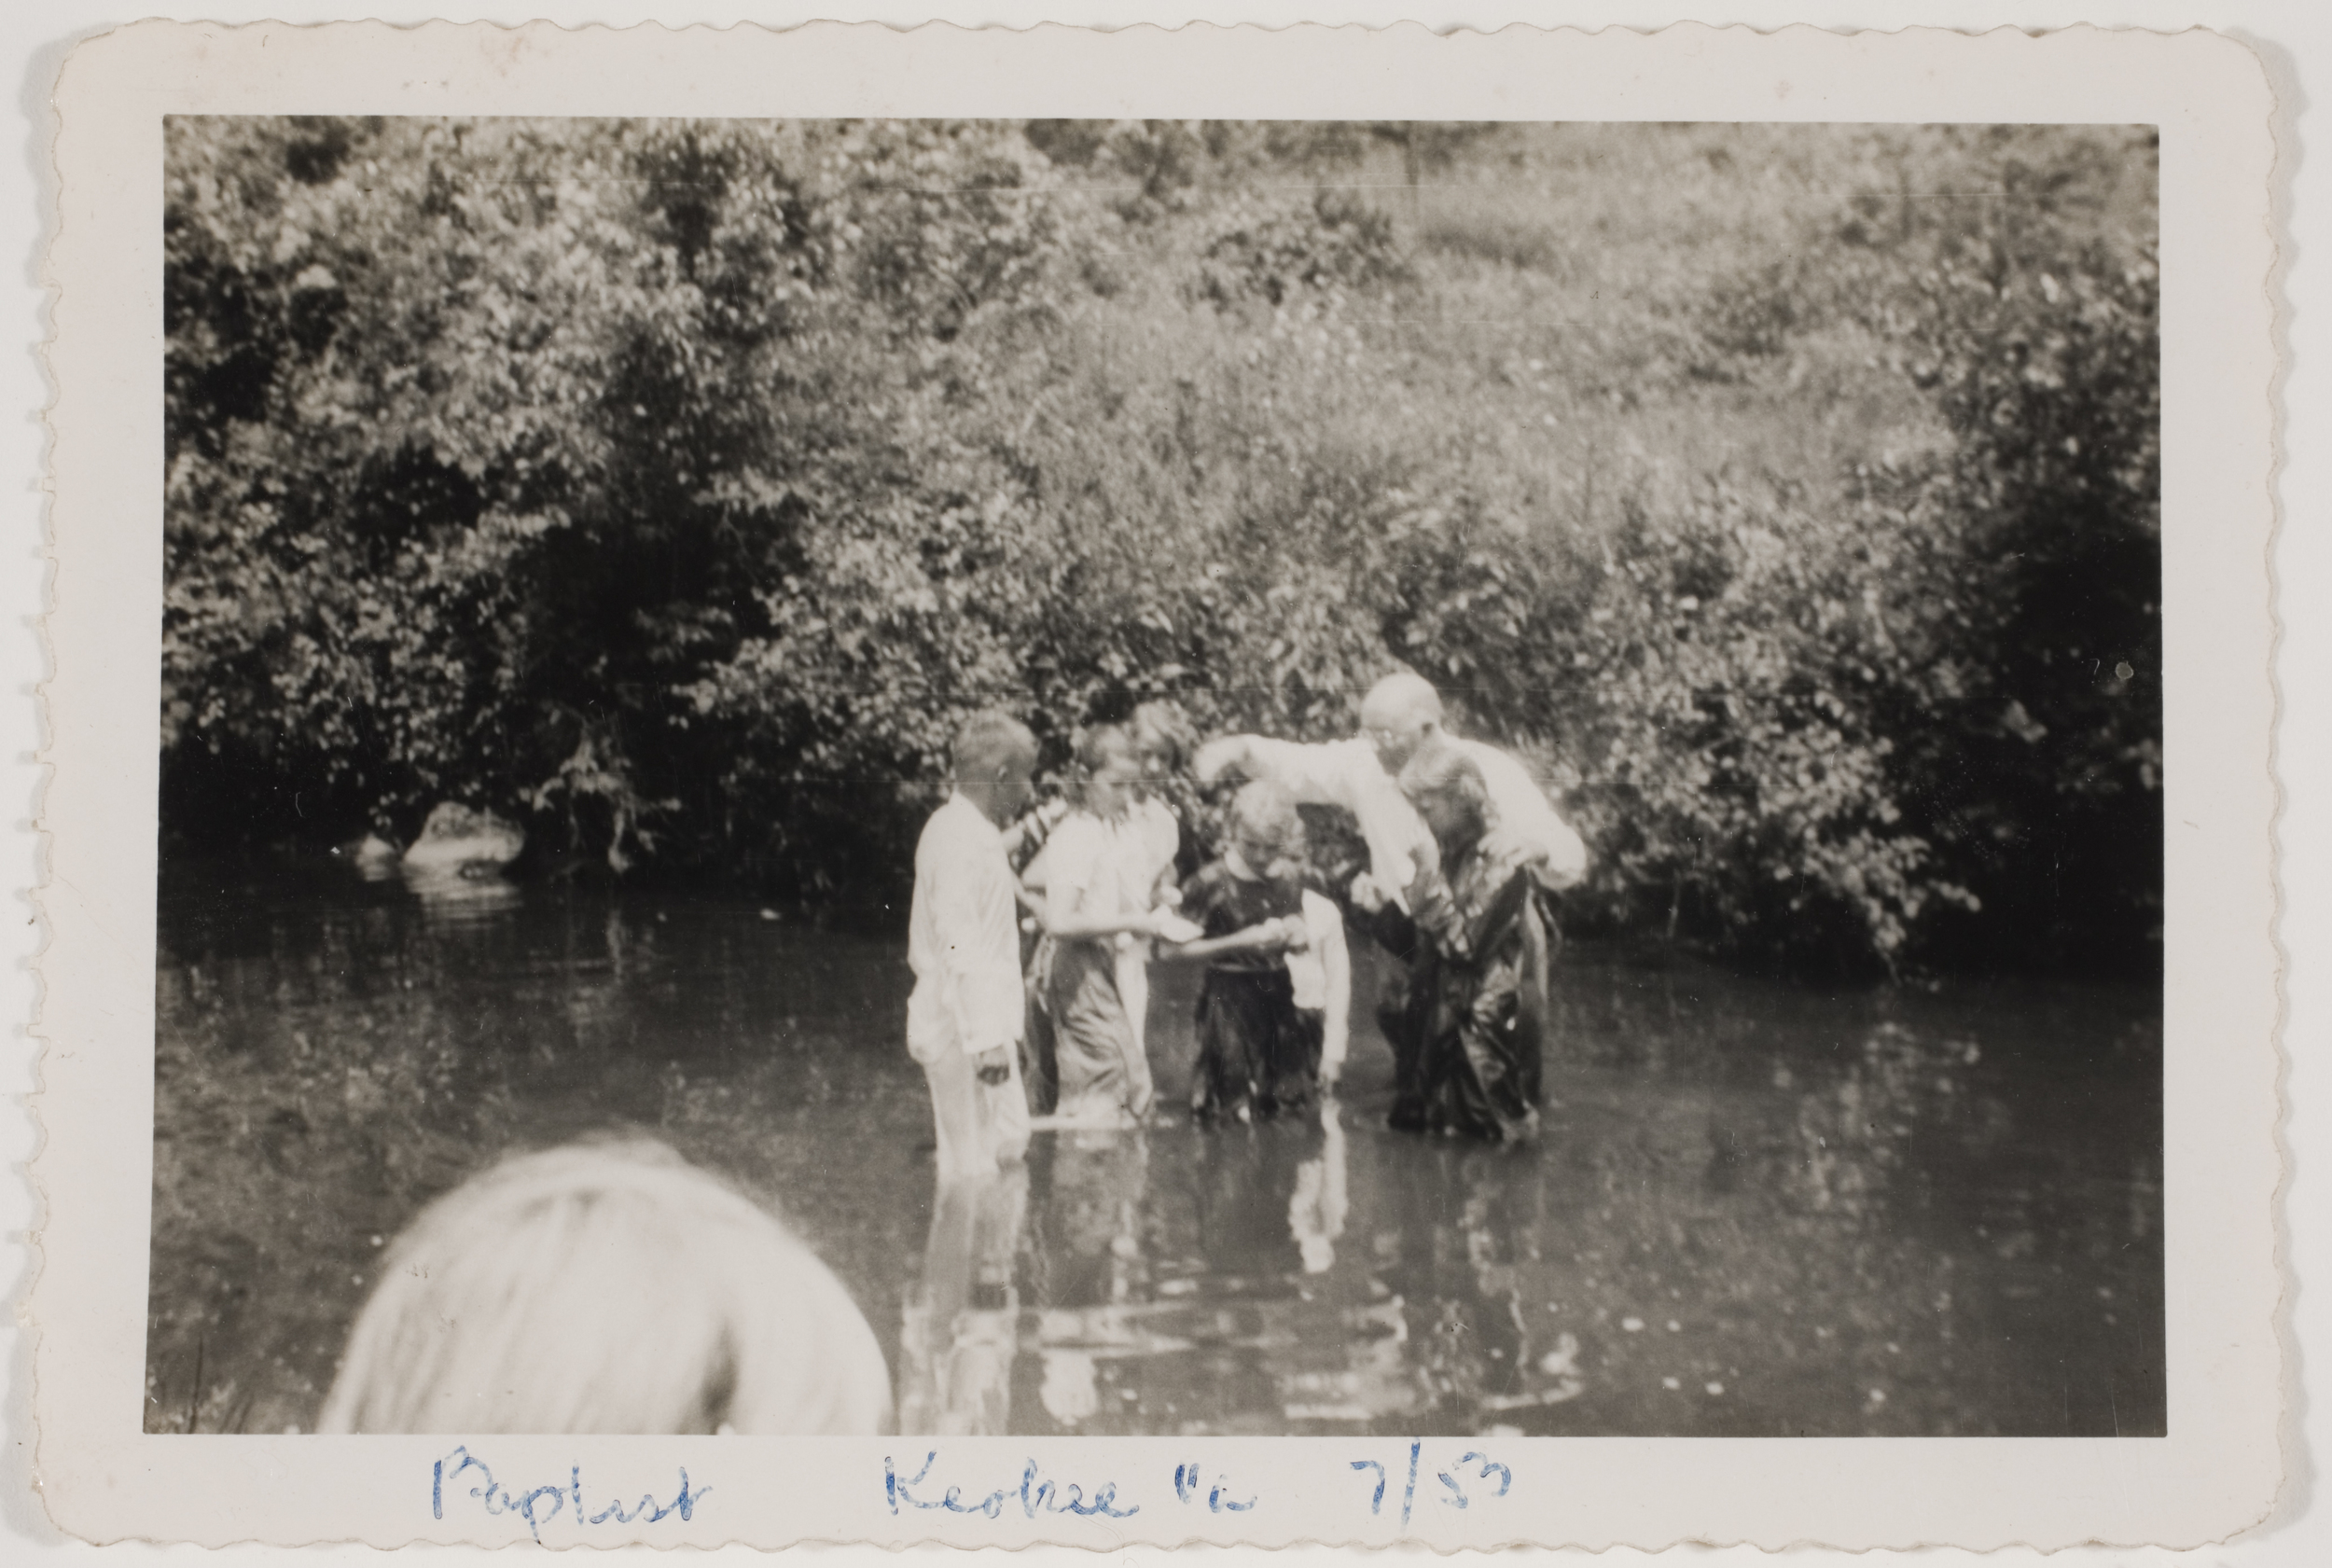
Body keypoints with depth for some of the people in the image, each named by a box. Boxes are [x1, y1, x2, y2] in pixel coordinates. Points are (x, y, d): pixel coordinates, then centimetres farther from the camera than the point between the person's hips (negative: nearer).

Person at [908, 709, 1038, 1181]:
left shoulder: (977, 832, 13)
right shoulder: (958, 837, -19)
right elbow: (960, 950, -24)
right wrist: (985, 1038, -25)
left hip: (983, 1021, 10)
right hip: (962, 1030, -10)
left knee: (1010, 1138, 16)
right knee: (973, 1159, -4)